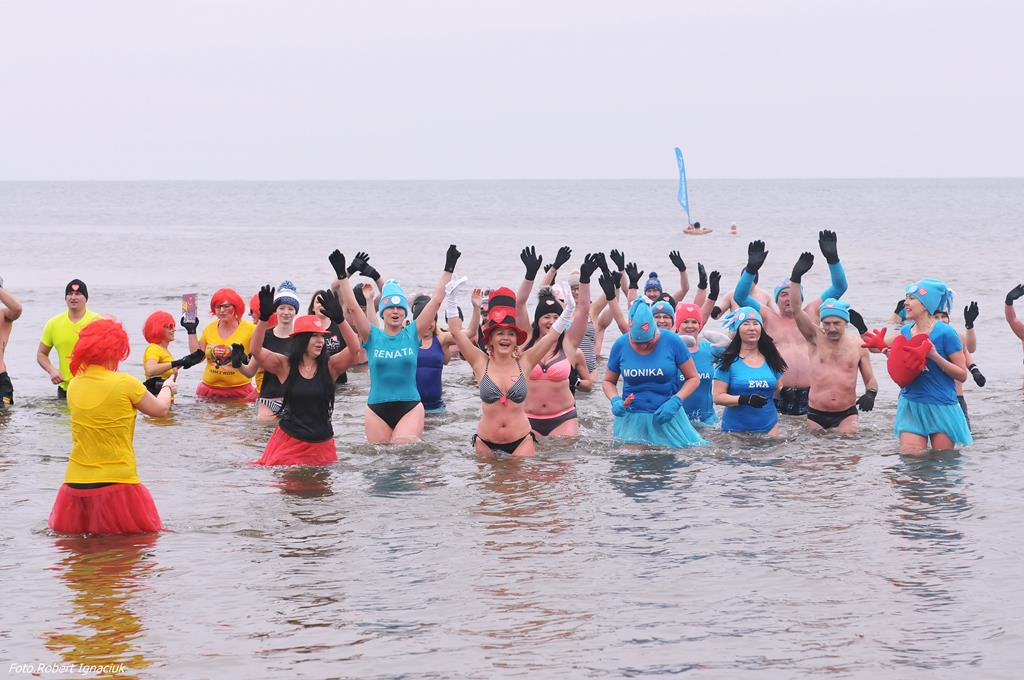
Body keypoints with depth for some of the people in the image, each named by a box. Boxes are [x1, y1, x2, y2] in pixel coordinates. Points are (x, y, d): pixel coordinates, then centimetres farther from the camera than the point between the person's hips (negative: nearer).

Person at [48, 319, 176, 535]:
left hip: (76, 482, 5)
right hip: (116, 482, -5)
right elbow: (160, 409, 5)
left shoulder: (74, 385, 5)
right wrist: (168, 387, 26)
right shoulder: (125, 382, -10)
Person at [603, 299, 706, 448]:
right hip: (632, 419, 1)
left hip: (667, 417, -1)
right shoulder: (620, 346, -1)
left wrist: (675, 402, -14)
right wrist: (615, 401, -9)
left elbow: (693, 378, 0)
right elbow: (609, 381, 12)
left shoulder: (671, 342, -7)